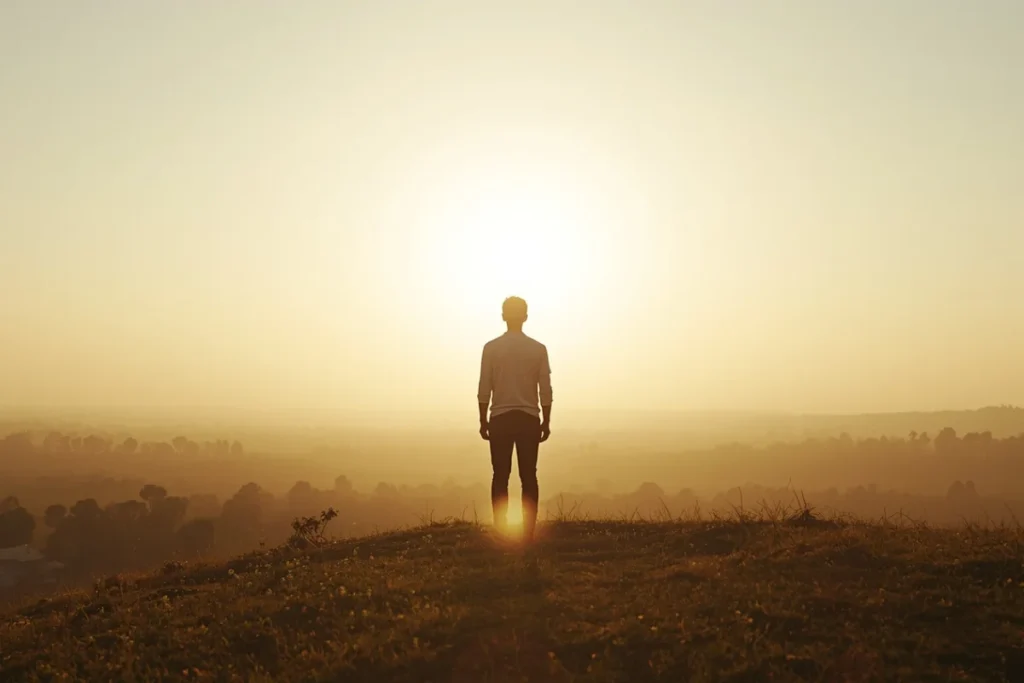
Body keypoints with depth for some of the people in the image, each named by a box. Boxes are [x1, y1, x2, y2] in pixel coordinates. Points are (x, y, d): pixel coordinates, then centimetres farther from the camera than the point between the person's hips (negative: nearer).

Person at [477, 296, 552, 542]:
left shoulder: (491, 348, -2)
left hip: (500, 419, -1)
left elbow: (484, 388, -2)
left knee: (500, 477, 4)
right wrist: (546, 422, 8)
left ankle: (500, 531, 2)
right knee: (528, 476, 4)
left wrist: (483, 421, 6)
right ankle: (528, 532, 2)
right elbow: (545, 390, 0)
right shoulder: (538, 349, 1)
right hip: (529, 419, 1)